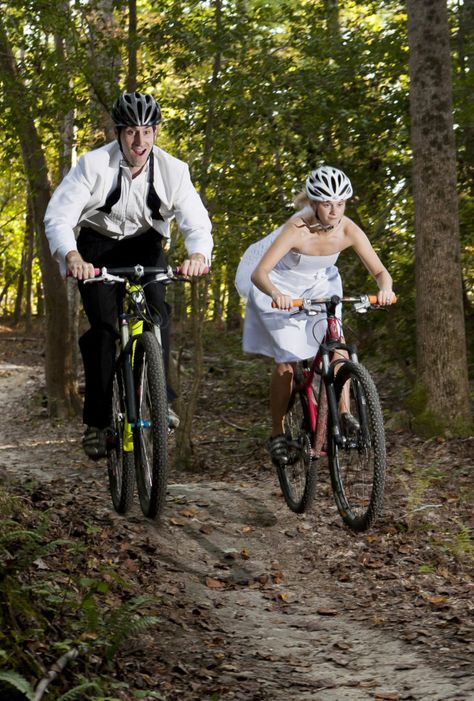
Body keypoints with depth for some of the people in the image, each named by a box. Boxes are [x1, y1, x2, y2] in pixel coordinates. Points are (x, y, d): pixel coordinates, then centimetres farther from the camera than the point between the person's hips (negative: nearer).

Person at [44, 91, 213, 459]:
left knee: (157, 311, -24)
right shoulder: (94, 165, -23)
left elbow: (197, 221, -21)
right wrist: (72, 256, -46)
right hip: (96, 247, -2)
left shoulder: (173, 170, -18)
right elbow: (57, 216, -26)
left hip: (144, 246, 2)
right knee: (105, 327, -16)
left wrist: (198, 254, -44)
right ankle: (97, 421, -7)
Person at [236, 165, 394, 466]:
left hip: (317, 285, 4)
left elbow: (380, 271, -21)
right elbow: (258, 273, -44)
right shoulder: (297, 229, -36)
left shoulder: (349, 230, -25)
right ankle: (278, 433, 7)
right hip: (279, 287, -4)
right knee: (287, 361, -8)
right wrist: (276, 294, -64)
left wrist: (385, 289, -45)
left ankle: (345, 413, -2)